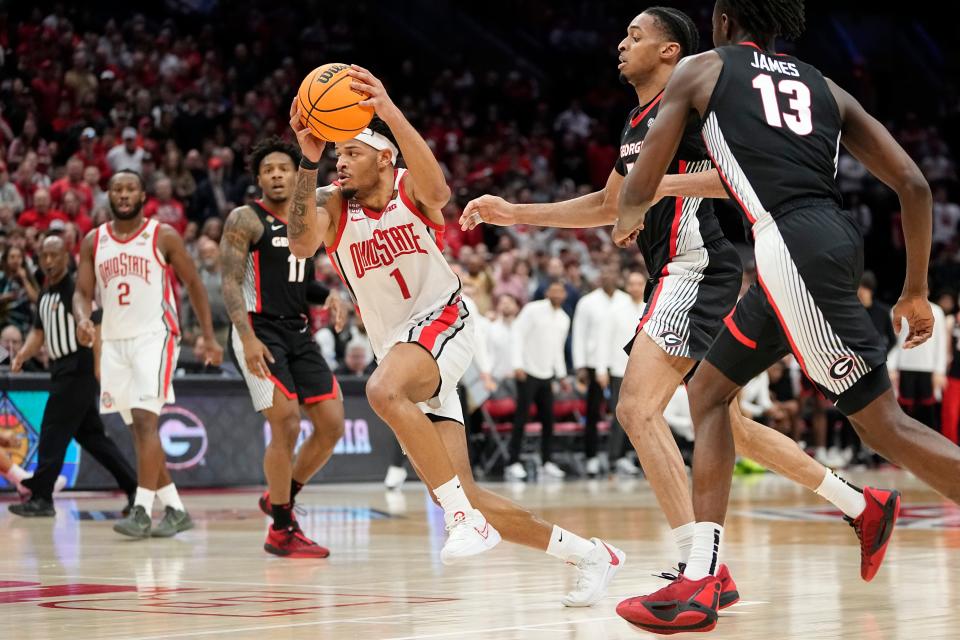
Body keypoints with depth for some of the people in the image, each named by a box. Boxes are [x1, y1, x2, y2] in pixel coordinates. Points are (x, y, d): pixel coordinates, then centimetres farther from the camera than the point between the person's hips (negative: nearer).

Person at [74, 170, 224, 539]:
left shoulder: (163, 237, -3)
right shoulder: (93, 242, 8)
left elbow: (193, 284, 3)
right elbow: (82, 291, 6)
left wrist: (209, 337, -1)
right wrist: (82, 320, -17)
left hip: (155, 336, -5)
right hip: (114, 342, 5)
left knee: (146, 419, -19)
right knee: (140, 429, 8)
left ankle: (142, 511, -22)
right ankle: (175, 510, 17)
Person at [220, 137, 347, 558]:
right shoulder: (246, 220, -5)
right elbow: (230, 282, -12)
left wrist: (328, 297, 5)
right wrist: (247, 337, -24)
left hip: (298, 333, 7)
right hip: (259, 331, -7)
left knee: (332, 425, 1)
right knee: (286, 425, -16)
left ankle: (280, 498, 21)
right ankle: (282, 531, -3)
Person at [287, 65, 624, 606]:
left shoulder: (413, 190, -6)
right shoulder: (332, 206, 1)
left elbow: (436, 189, -32)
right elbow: (302, 245, -20)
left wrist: (390, 113, -45)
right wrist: (308, 162, -31)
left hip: (442, 323, -5)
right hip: (397, 349, 5)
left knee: (385, 390, -39)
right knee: (465, 498, -2)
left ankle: (466, 518, -30)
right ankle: (589, 555, 12)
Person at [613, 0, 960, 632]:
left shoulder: (702, 70, 12)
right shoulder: (824, 87, 23)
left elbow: (637, 193, 11)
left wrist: (627, 219, 35)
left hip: (790, 243, -7)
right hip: (834, 238, 7)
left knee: (884, 423, -6)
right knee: (708, 390, 18)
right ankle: (699, 583, 12)